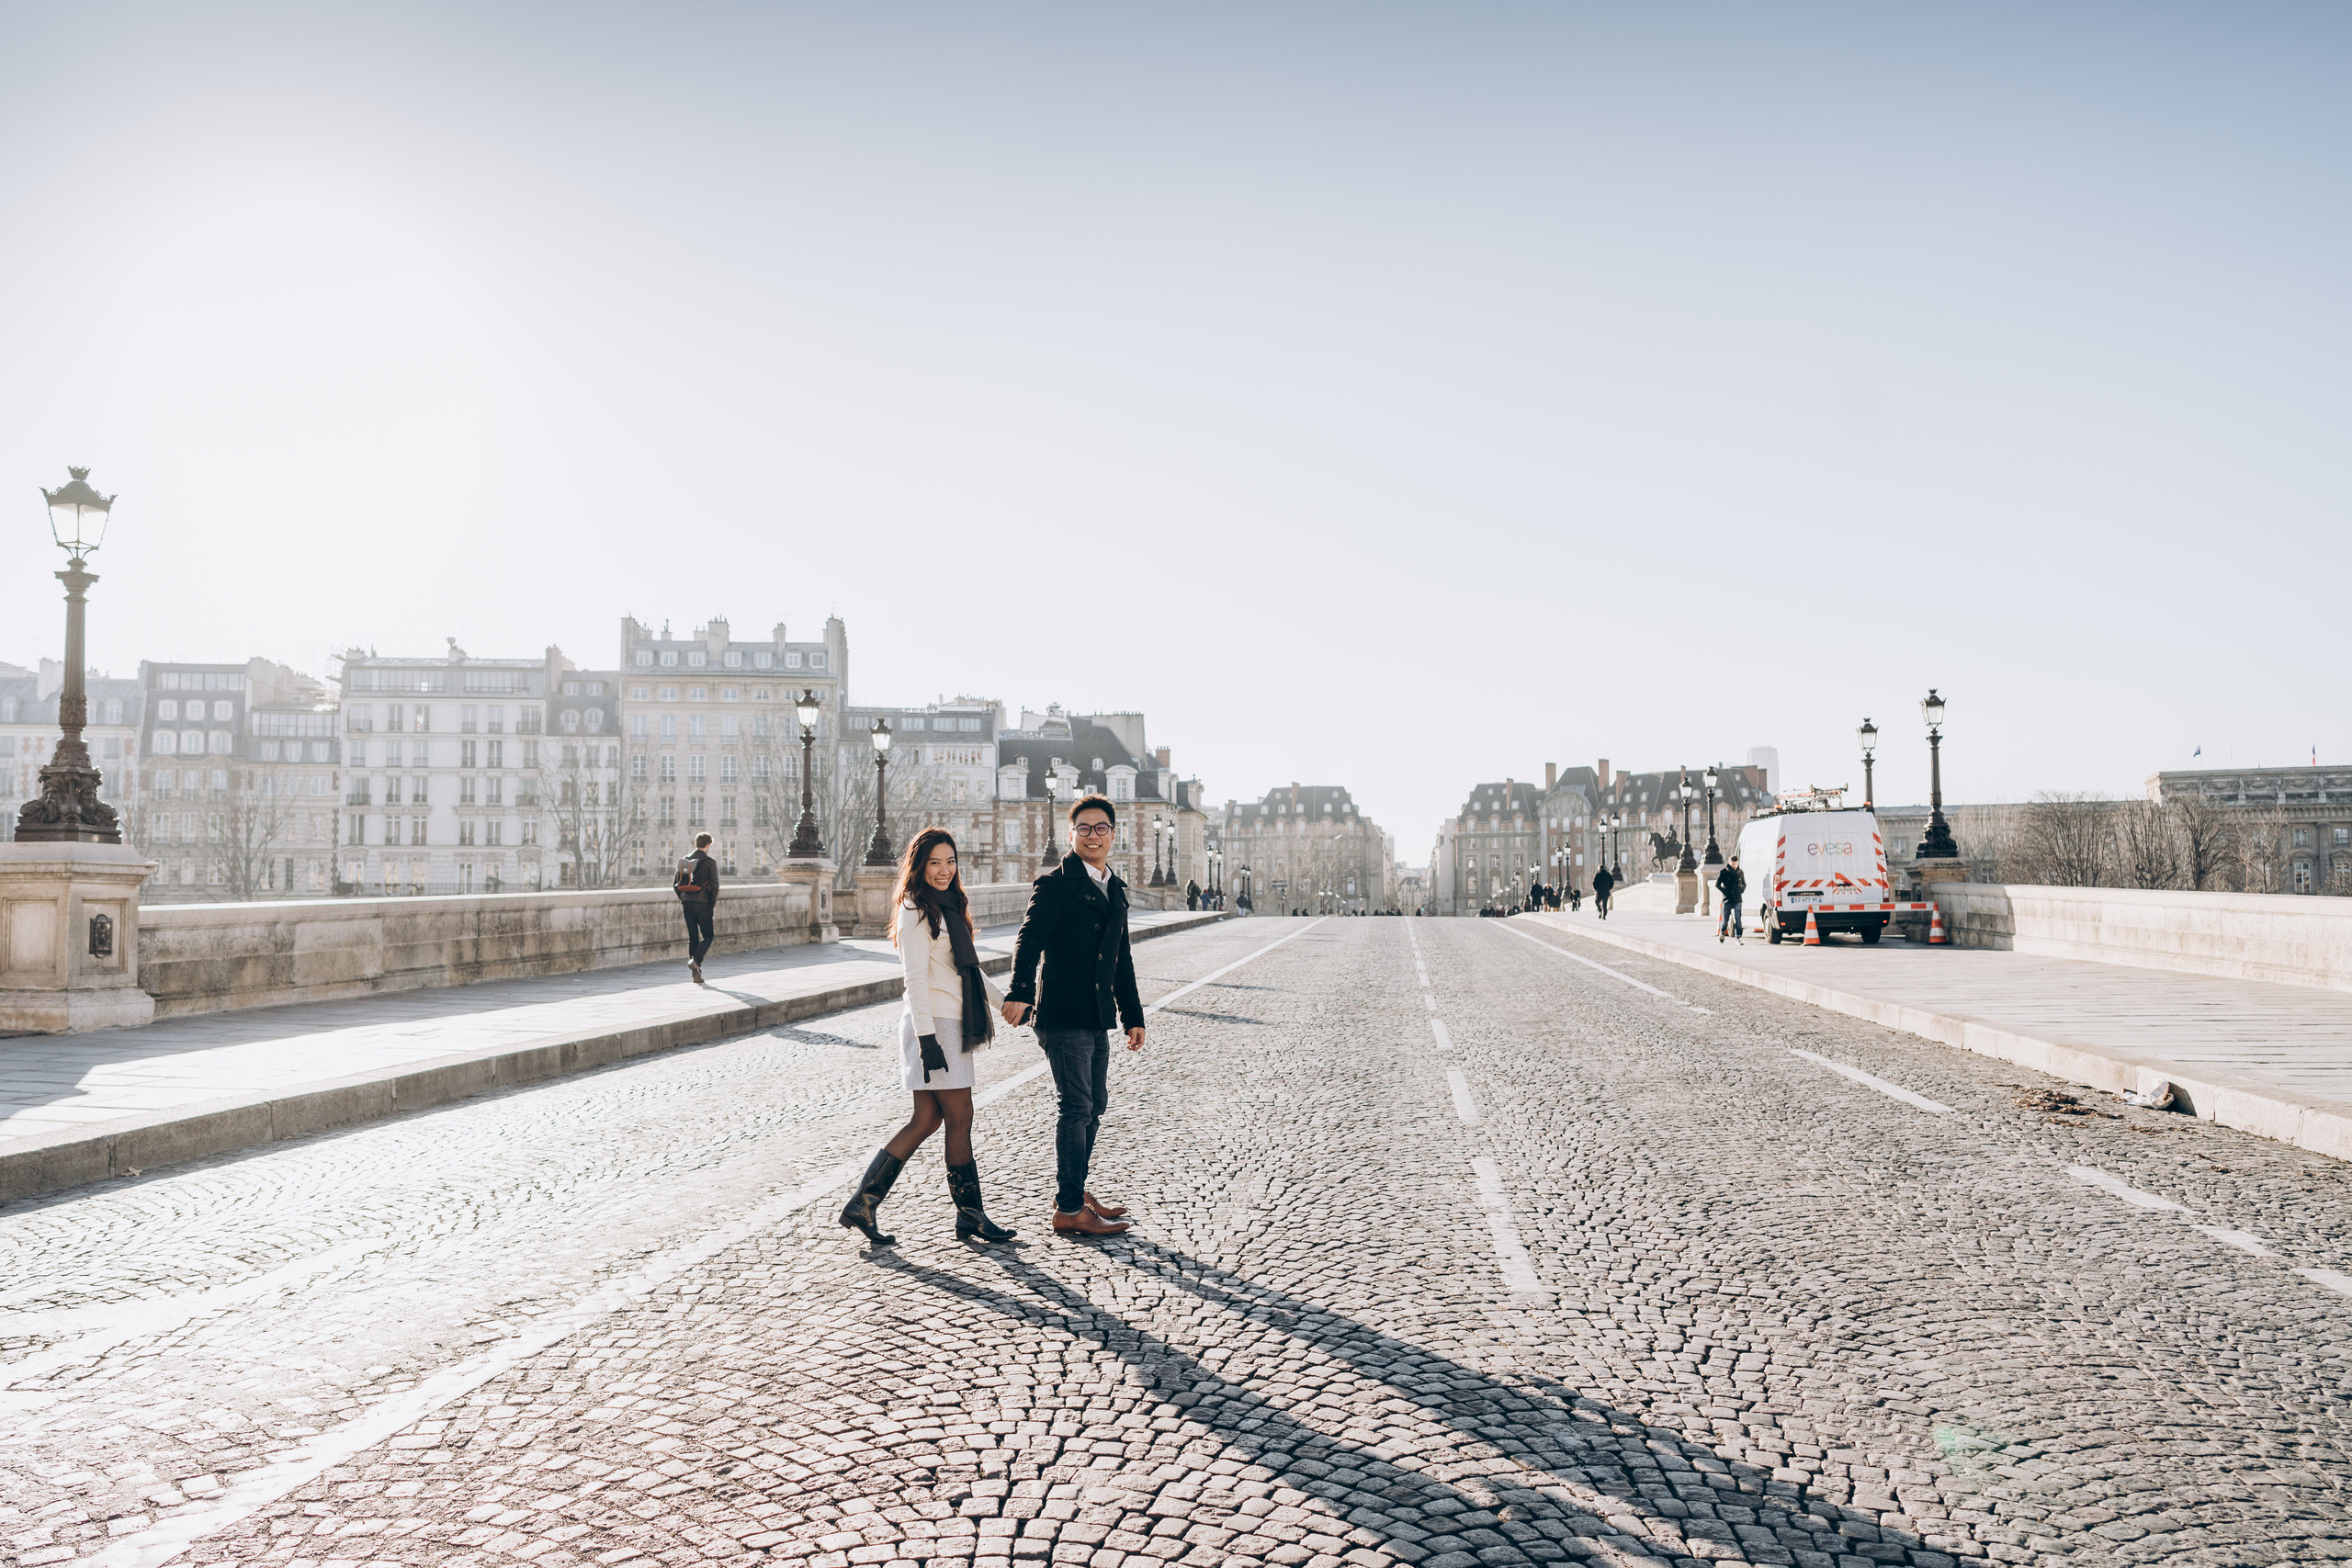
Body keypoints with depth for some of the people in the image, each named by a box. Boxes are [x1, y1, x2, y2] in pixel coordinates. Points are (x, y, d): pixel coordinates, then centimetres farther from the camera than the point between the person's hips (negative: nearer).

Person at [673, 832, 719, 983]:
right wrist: (712, 903, -1)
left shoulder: (683, 861, 8)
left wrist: (683, 900, 17)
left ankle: (696, 974, 10)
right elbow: (715, 885, -13)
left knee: (692, 937, 11)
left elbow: (675, 883, 9)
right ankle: (695, 961, -16)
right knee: (707, 936, 8)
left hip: (687, 903, 5)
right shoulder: (709, 862, -7)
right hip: (702, 905, -5)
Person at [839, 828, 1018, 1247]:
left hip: (951, 1026, 9)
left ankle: (862, 1204, 10)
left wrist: (1002, 1000, 28)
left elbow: (968, 967, 26)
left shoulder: (951, 906, 16)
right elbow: (915, 978, -17)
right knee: (960, 1119, -1)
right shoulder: (916, 913, -11)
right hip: (932, 1027, -9)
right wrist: (927, 1038, -22)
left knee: (926, 1120, 8)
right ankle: (970, 1216, 10)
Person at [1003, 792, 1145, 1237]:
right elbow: (1030, 939, -19)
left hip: (1097, 1017, 8)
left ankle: (1074, 1191, 30)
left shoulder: (1114, 889, 17)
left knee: (1095, 1105, 15)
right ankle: (1068, 1209, 2)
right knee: (1076, 1108, -6)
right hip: (1063, 1015, -8)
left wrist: (1133, 1016, 23)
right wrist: (1019, 992, -35)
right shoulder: (1055, 883, -6)